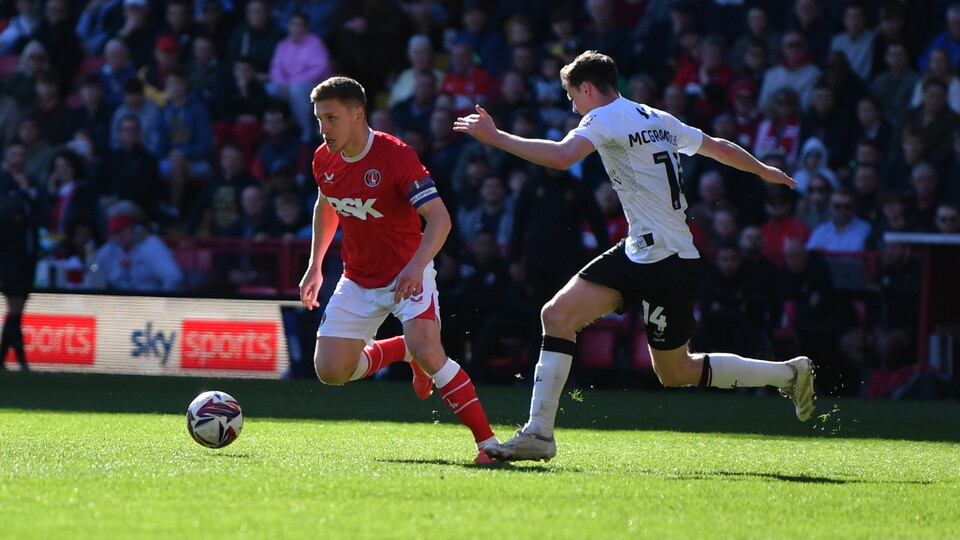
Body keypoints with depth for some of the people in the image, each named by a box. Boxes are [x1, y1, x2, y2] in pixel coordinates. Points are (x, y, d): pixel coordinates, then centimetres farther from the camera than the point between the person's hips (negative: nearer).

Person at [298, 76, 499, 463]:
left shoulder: (396, 156, -22)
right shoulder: (324, 161, -2)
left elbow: (439, 217, -25)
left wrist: (416, 266, -39)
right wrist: (315, 266, 17)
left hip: (407, 275, -6)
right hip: (358, 281, 6)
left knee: (428, 351, -27)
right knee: (330, 371, -3)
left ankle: (488, 442, -18)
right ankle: (403, 350, 25)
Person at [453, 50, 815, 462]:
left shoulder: (607, 117, -12)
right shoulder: (659, 120, 13)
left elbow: (561, 156, -30)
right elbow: (719, 147, 25)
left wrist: (496, 138, -23)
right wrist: (766, 172, 43)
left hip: (667, 264, -9)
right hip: (639, 253, 9)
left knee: (675, 372, 3)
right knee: (557, 315, 1)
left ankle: (788, 373, 17)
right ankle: (538, 434, -1)